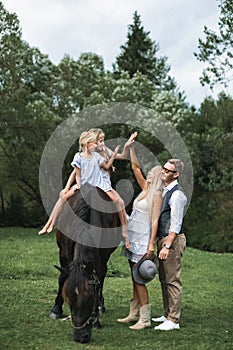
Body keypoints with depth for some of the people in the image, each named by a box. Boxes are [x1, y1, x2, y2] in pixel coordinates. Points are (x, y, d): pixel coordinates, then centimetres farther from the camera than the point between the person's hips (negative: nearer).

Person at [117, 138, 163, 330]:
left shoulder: (157, 194, -10)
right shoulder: (146, 189, 12)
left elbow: (155, 220, -16)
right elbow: (135, 167, 16)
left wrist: (152, 243, -22)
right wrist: (131, 145, 12)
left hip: (143, 239, -8)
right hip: (133, 237, 8)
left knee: (138, 278, -9)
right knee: (135, 278, 11)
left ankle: (145, 319, -5)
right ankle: (134, 314, 18)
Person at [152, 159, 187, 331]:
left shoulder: (177, 194, -15)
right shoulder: (164, 190, 14)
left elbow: (176, 224, -19)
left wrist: (167, 246, -23)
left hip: (173, 239, -10)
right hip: (163, 238, 10)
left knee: (173, 280, -6)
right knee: (164, 279, 16)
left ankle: (173, 321, -1)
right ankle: (167, 315, 27)